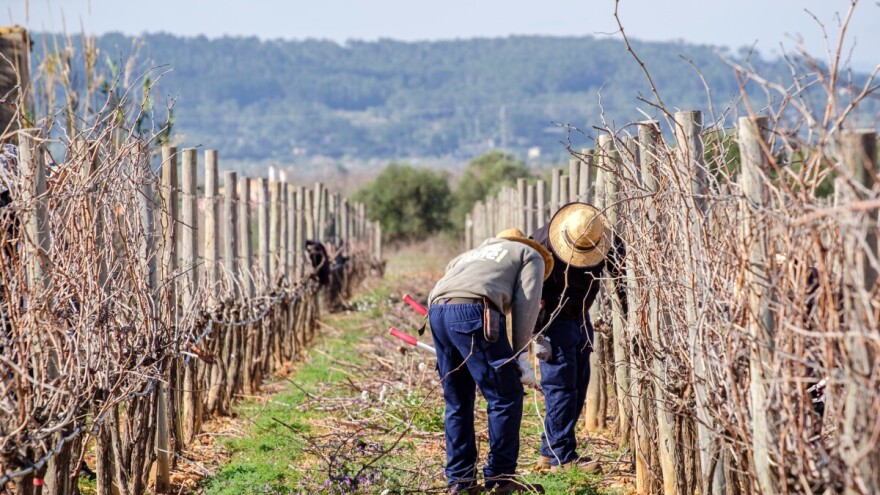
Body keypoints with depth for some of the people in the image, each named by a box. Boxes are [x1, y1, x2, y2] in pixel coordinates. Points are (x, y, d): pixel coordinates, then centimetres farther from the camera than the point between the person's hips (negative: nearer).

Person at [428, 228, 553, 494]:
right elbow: (525, 305, 7)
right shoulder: (531, 255, 23)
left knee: (457, 401, 16)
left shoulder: (476, 253, 40)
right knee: (506, 397, 4)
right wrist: (521, 356, 7)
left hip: (437, 311, 7)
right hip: (473, 311, -7)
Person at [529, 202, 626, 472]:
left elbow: (624, 282, -5)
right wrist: (536, 335, -19)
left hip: (581, 318, 6)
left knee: (578, 386, 6)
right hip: (552, 320, -6)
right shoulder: (543, 242, -26)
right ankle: (563, 457, -9)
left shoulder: (609, 242, -14)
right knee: (560, 385, -11)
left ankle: (549, 454, 13)